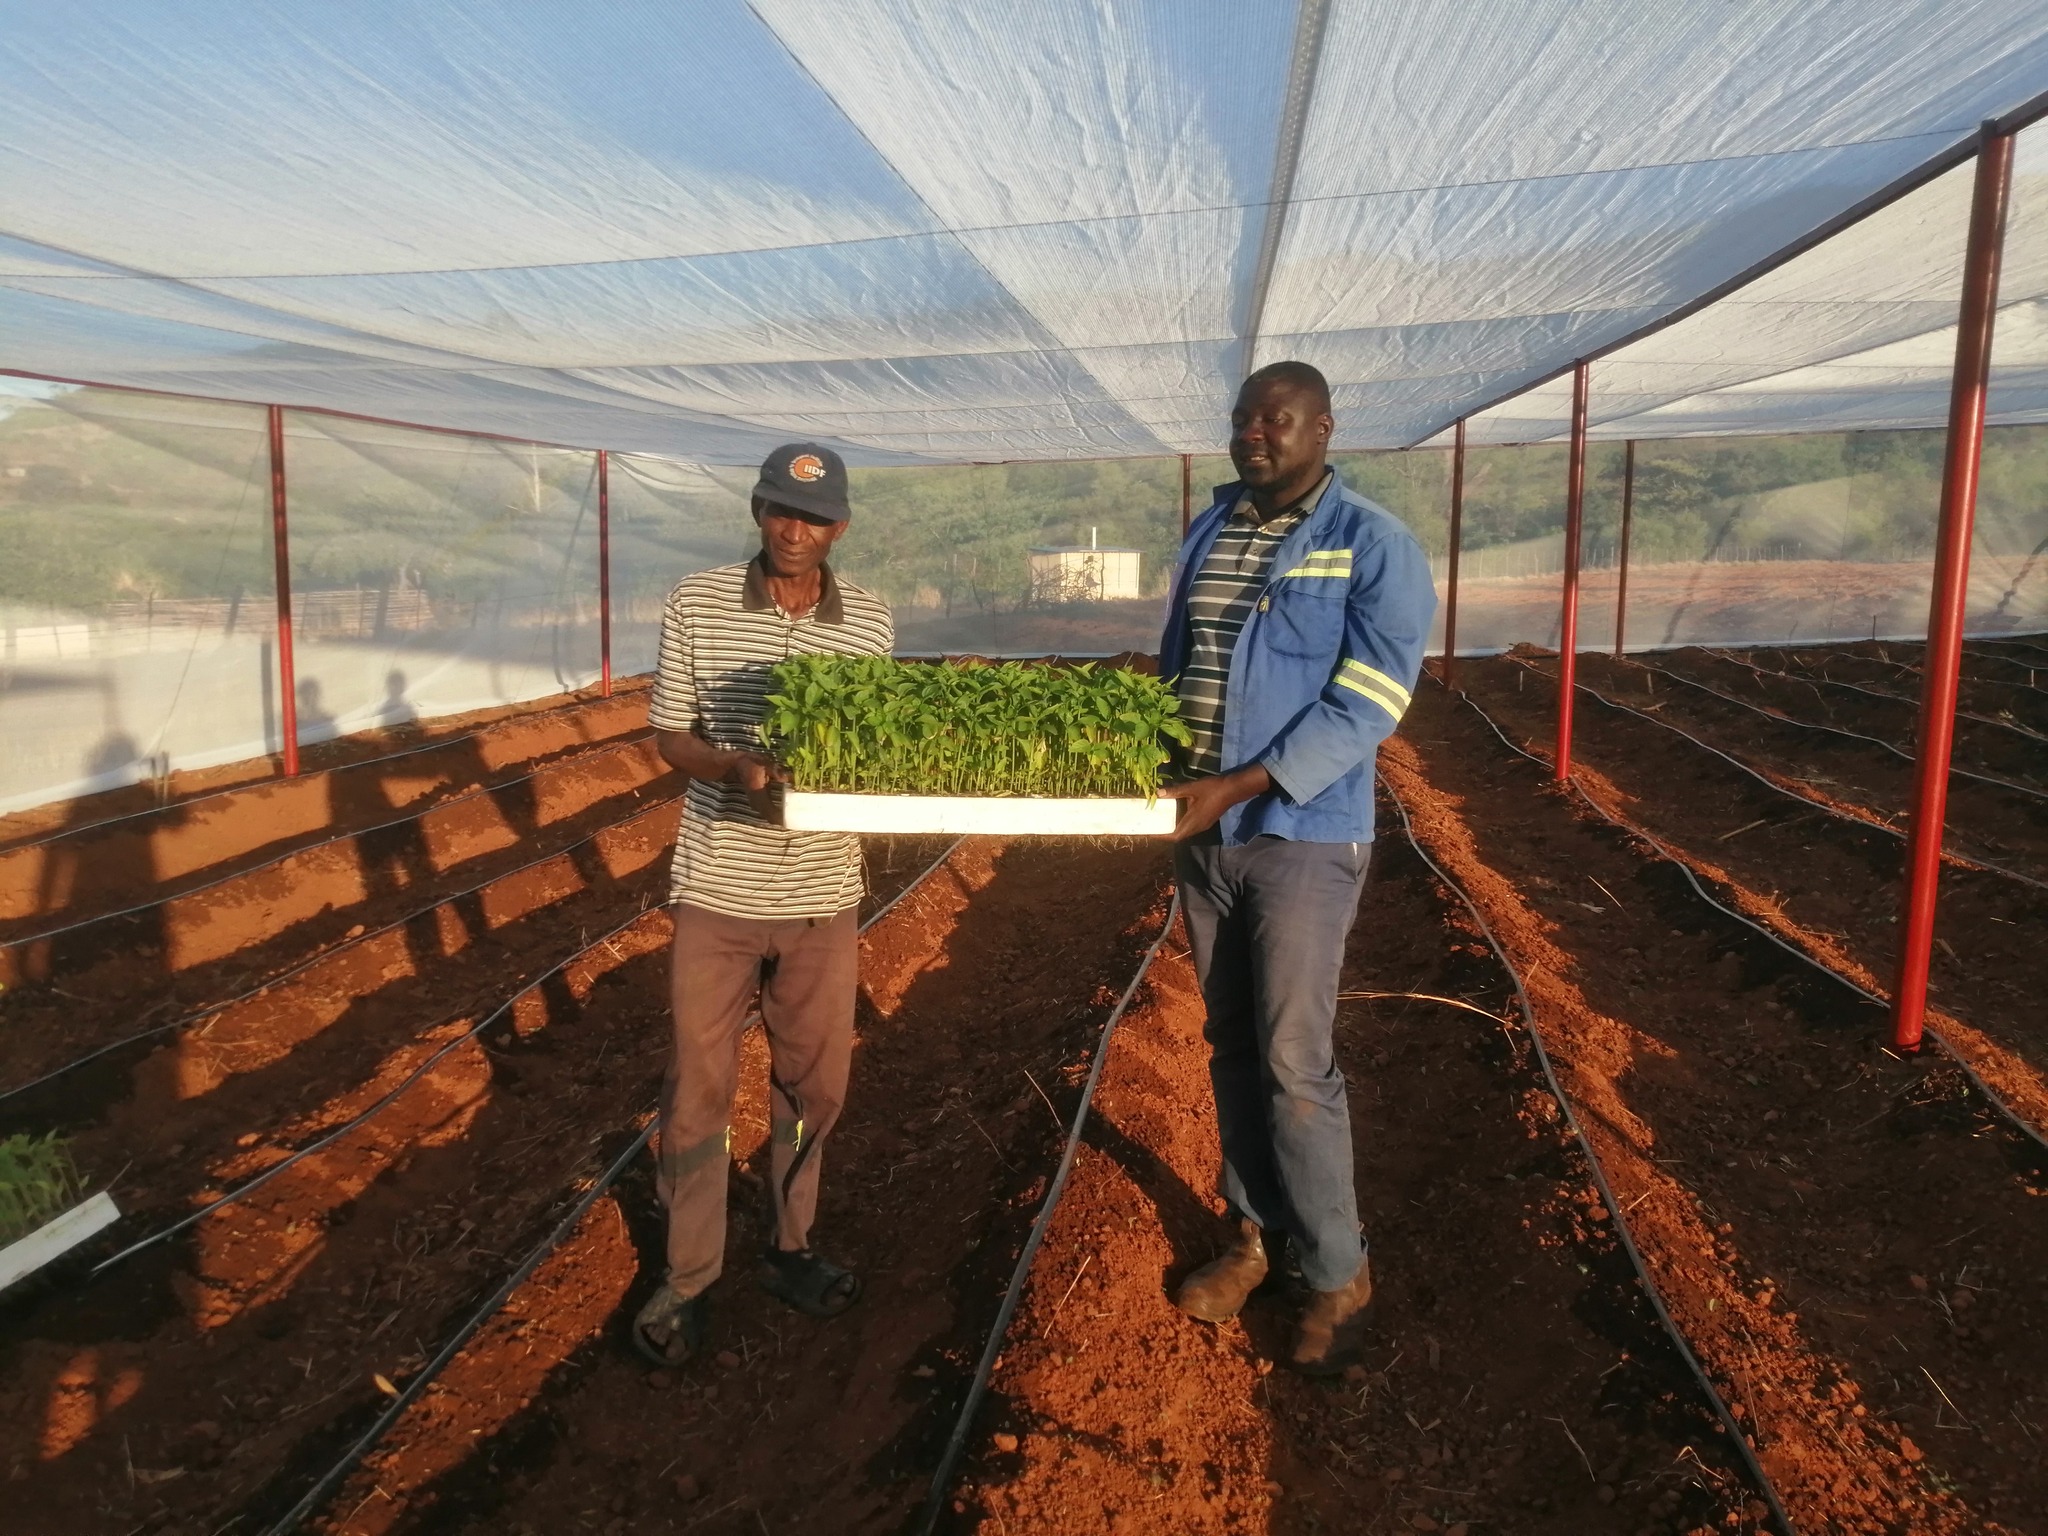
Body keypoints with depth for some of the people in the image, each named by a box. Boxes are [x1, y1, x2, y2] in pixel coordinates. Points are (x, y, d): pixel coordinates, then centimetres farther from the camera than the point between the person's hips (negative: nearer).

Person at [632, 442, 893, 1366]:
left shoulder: (870, 620, 1)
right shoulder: (696, 604, -5)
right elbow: (667, 733, -2)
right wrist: (735, 770, -22)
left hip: (823, 894, 2)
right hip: (717, 890, -2)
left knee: (813, 1084, 15)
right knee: (698, 1089, 8)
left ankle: (789, 1248, 36)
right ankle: (687, 1277, 26)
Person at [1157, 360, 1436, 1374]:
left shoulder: (1374, 548, -8)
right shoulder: (1206, 534, 11)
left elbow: (1365, 706, -16)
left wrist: (1234, 788, -22)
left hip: (1303, 839, -6)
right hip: (1202, 834, 6)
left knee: (1294, 1062, -3)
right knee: (1231, 1047, 14)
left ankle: (1338, 1273, 16)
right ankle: (1254, 1234, 30)